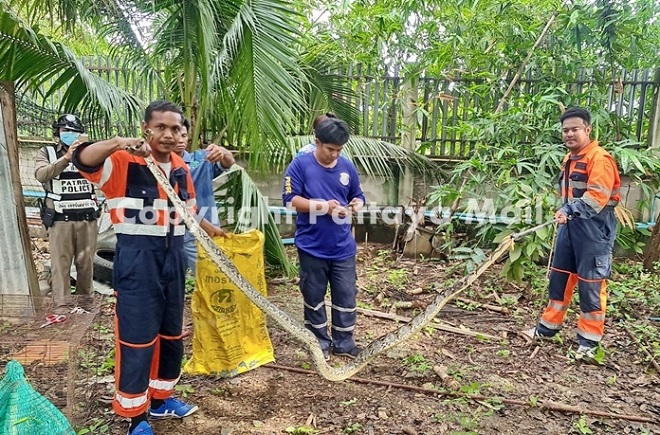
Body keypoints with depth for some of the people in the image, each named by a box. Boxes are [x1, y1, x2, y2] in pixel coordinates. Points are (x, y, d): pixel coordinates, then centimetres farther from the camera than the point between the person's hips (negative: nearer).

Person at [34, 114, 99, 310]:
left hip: (87, 217, 2)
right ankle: (62, 304, 4)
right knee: (61, 262, -1)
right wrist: (66, 158, -26)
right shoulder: (47, 152, 5)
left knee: (86, 261, 9)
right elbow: (41, 175, -14)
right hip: (60, 218, -2)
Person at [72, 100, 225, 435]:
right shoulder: (124, 162, -10)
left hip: (172, 255, 7)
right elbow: (83, 160, -29)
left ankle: (162, 398, 34)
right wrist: (118, 143, -42)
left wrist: (210, 229, 30)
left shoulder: (181, 169, 10)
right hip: (138, 257, -7)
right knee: (137, 335, 0)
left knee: (171, 331, 15)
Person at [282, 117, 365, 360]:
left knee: (346, 296, 9)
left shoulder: (347, 167, 5)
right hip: (312, 247, -3)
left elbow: (358, 196, 15)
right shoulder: (300, 165, -7)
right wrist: (323, 206, -21)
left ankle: (344, 342, 25)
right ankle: (320, 342, 29)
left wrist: (355, 204, -9)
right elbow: (289, 199, -12)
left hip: (343, 248, 3)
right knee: (314, 296, 11)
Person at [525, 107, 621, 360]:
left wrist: (569, 211, -34)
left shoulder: (599, 158, -13)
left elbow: (597, 197, -25)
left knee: (590, 284, -1)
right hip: (570, 225, 9)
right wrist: (565, 213, 7)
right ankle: (548, 326, 27)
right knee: (559, 277, 14)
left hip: (593, 228, -9)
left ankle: (589, 340, 12)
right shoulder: (570, 158, 16)